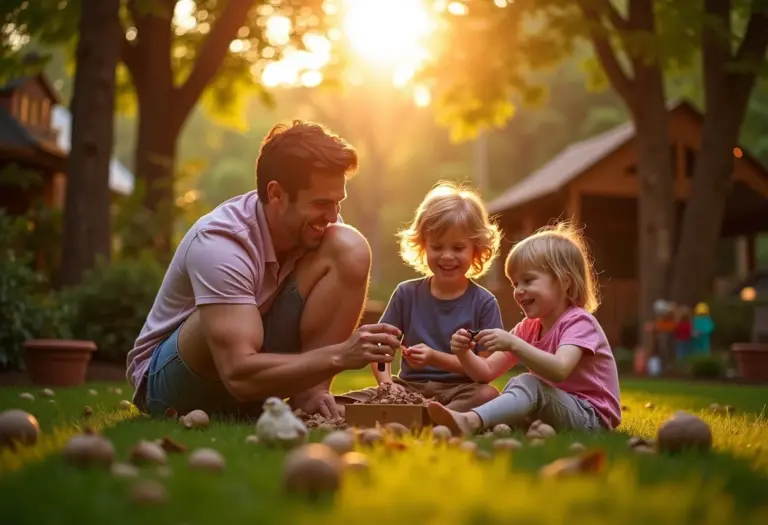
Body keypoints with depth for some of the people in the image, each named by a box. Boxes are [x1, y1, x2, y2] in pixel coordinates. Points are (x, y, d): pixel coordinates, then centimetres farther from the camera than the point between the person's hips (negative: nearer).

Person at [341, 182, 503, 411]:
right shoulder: (407, 293, 7)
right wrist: (386, 381, -13)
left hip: (460, 390, -2)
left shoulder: (483, 303, -1)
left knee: (488, 395, -36)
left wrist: (435, 358, -18)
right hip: (409, 387, 2)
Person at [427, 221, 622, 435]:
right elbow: (487, 372, 6)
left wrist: (513, 344, -40)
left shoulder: (578, 322, -12)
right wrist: (464, 354, -14)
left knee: (528, 384, -32)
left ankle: (470, 421, -55)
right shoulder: (528, 328, 13)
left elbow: (559, 370, -32)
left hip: (592, 418, -9)